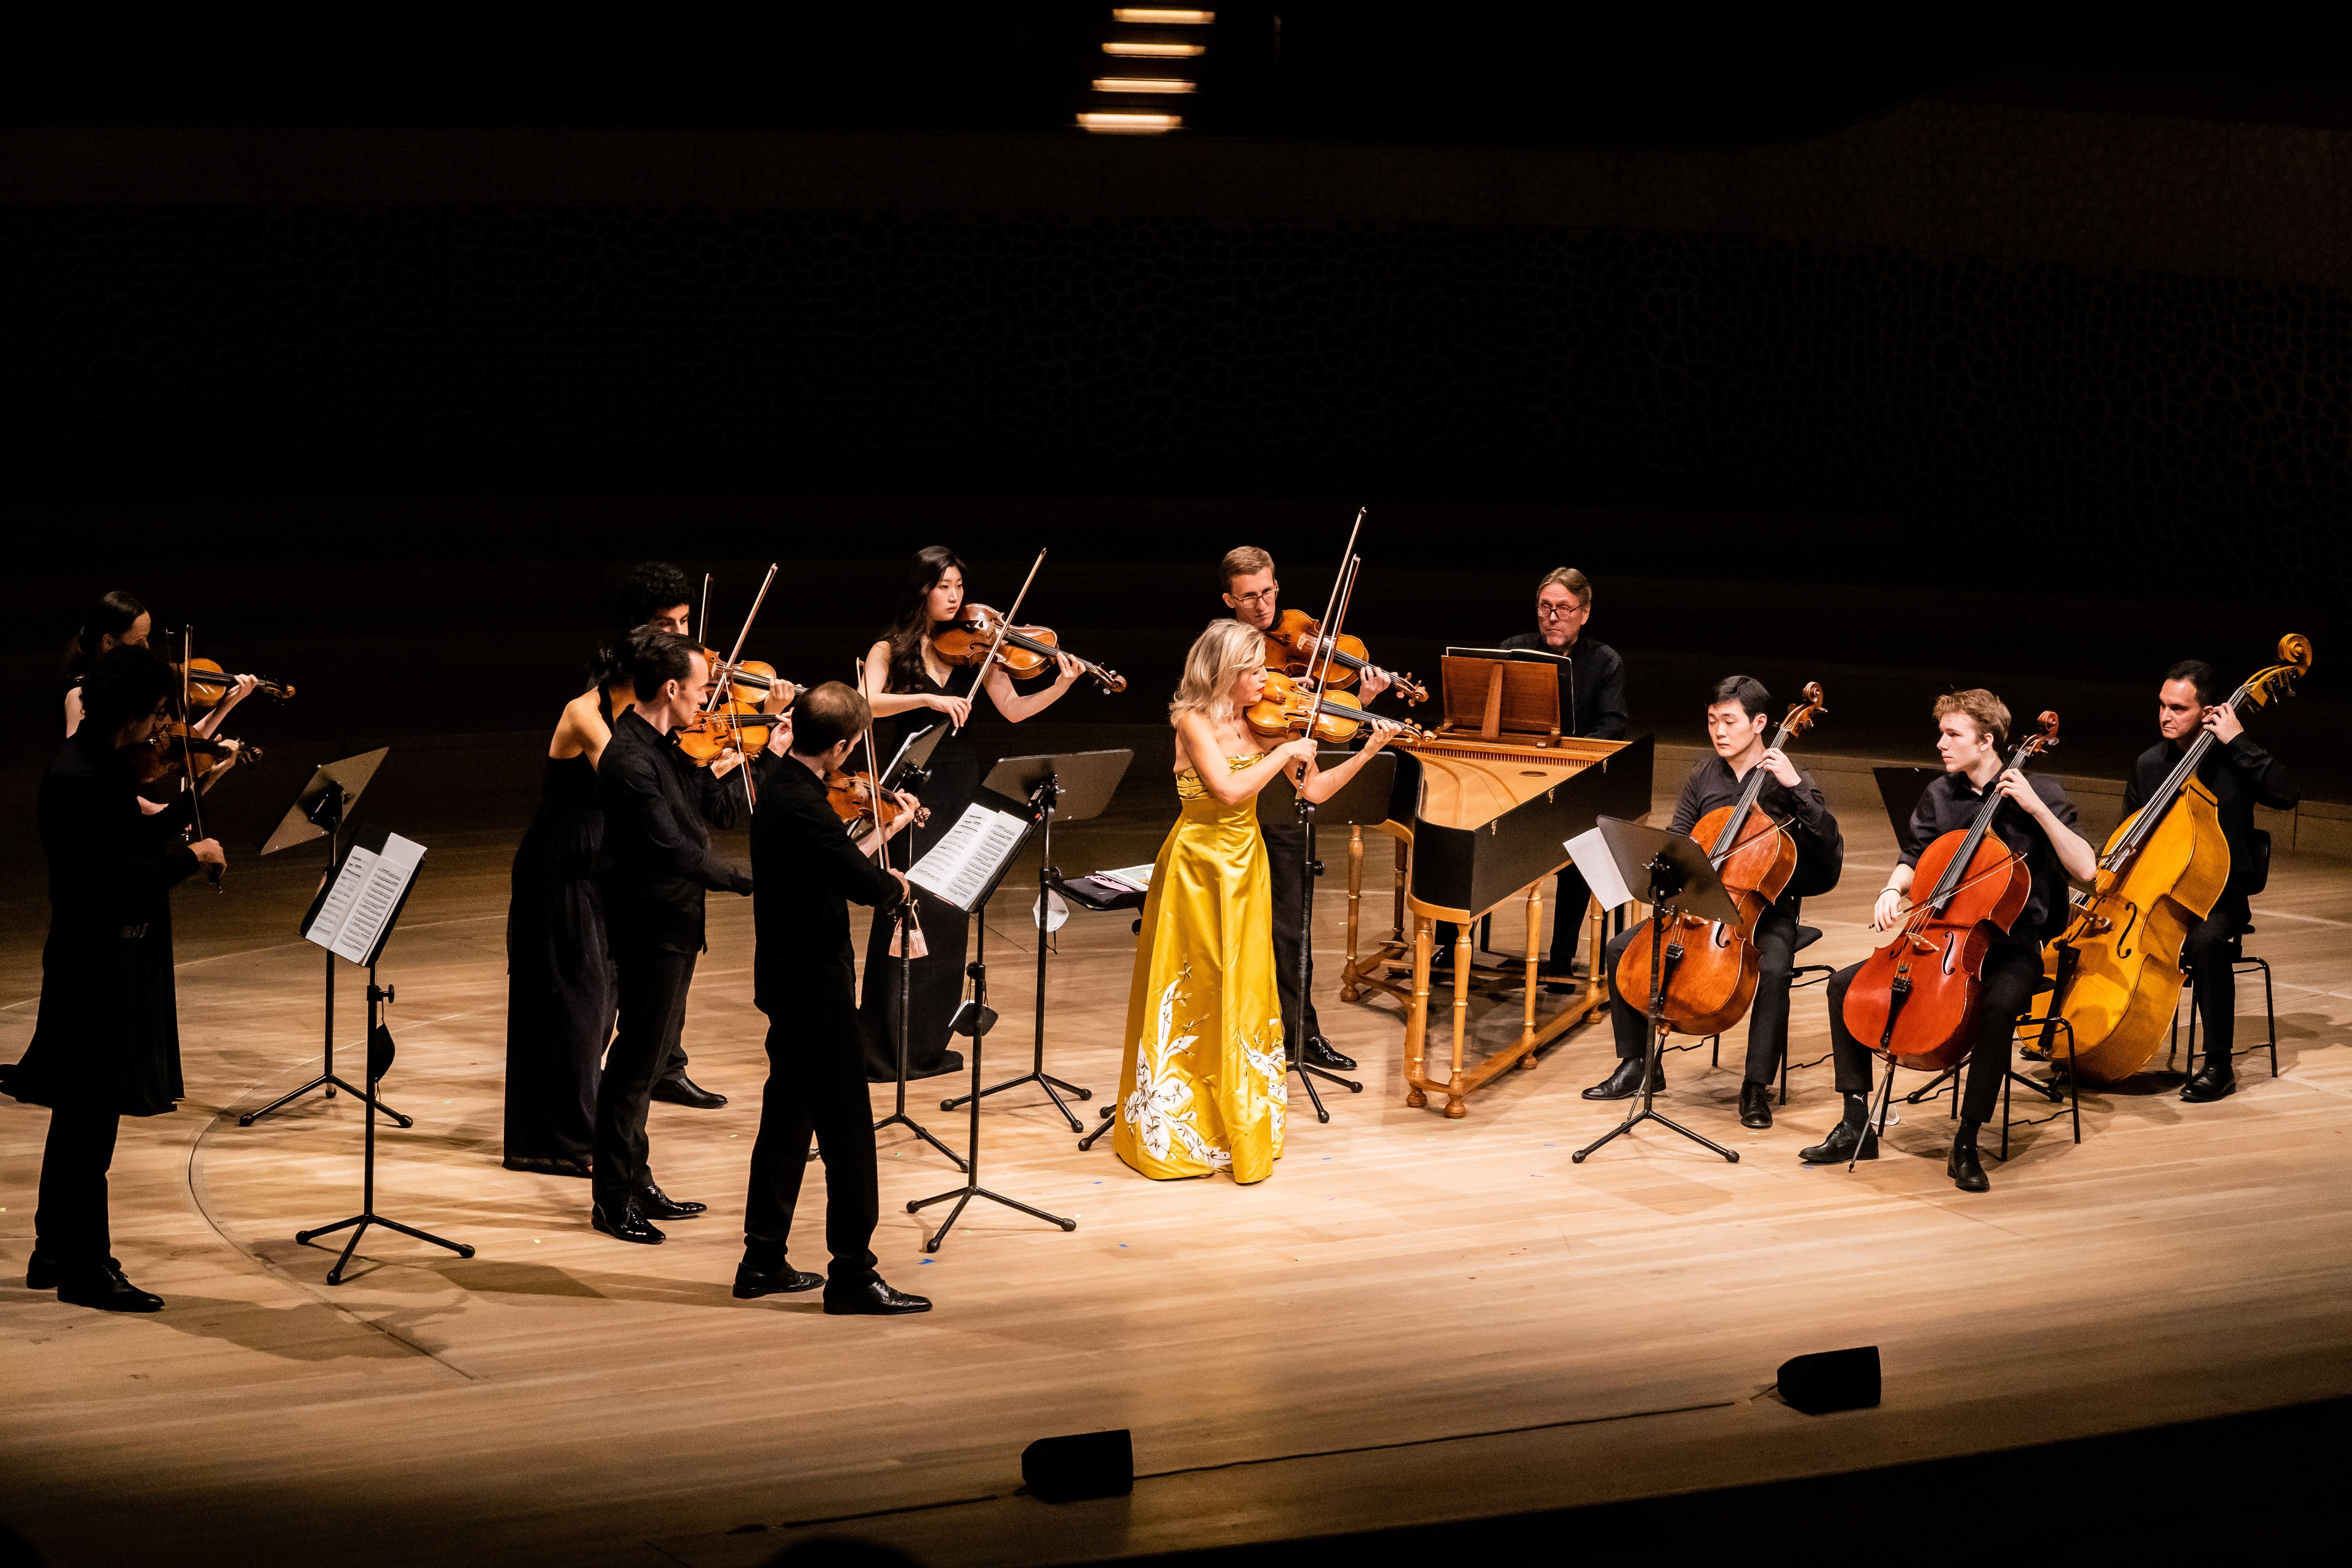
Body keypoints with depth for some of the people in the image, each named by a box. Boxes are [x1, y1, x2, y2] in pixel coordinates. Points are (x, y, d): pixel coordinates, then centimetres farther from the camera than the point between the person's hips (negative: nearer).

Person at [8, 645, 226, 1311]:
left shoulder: (103, 763, 7)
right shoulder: (77, 779, -23)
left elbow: (136, 845, 13)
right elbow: (121, 876, -26)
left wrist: (192, 804, 9)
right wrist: (193, 856, -15)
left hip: (108, 961, 10)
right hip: (96, 964, -10)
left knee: (80, 1115, 19)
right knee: (91, 1117, -1)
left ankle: (55, 1255, 30)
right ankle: (86, 1272, 7)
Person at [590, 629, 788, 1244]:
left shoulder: (668, 748, 6)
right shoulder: (630, 761, -24)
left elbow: (721, 807, 14)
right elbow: (677, 850, -27)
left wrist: (773, 756, 11)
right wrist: (751, 878, -23)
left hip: (673, 921, 10)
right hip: (650, 923, -10)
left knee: (649, 1054, 17)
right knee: (636, 1058, -3)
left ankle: (635, 1180, 27)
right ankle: (612, 1199, 5)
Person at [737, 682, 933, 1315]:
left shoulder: (782, 792, 7)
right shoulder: (803, 807, -24)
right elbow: (868, 885, -29)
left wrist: (884, 834, 16)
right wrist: (897, 883, -8)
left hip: (788, 982, 10)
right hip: (815, 988, -10)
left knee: (788, 1120, 17)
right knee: (848, 1132, -4)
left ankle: (763, 1262, 23)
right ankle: (852, 1275, 0)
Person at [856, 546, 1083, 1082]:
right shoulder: (889, 651, 0)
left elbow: (1014, 710, -1)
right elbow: (866, 704, -18)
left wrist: (1059, 688, -17)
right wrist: (928, 699, -28)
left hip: (959, 794, 3)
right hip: (908, 791, -3)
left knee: (949, 914, 5)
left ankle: (927, 1043, 14)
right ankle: (884, 1044, -2)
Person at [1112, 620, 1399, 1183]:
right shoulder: (1194, 722, -13)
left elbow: (1315, 791, 0)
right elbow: (1231, 789, -26)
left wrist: (1369, 752, -9)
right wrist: (1285, 752, -18)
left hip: (1244, 867, 4)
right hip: (1196, 867, -4)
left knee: (1243, 999, 7)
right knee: (1187, 999, 3)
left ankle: (1241, 1127, 18)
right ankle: (1171, 1131, 14)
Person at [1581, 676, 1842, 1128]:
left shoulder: (1787, 782, -6)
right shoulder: (1702, 777, 8)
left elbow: (1832, 849, -18)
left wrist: (1797, 786, -26)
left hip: (1766, 909, -5)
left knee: (1773, 971, -35)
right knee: (1621, 948, -12)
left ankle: (1757, 1086, -22)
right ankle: (1638, 1065, 1)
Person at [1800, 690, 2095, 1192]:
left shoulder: (2038, 792, -7)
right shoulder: (1940, 796, 7)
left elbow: (2085, 868, -17)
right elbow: (1913, 859, 20)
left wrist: (2037, 808, -23)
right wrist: (1892, 891, -2)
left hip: (2011, 947, -5)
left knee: (1999, 1005, -38)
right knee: (1845, 985, -10)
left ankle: (1966, 1144, -27)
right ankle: (1857, 1126, -4)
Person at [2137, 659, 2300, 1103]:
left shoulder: (2232, 761, -7)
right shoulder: (2150, 764, 8)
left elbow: (2286, 796, -26)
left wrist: (2239, 742, -25)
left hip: (2218, 897, -5)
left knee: (2206, 941, -37)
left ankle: (2219, 1065, -25)